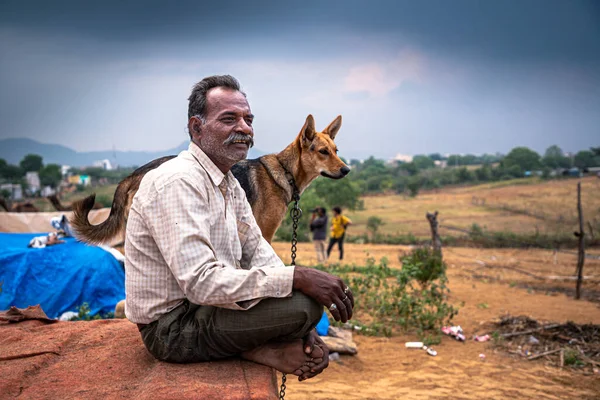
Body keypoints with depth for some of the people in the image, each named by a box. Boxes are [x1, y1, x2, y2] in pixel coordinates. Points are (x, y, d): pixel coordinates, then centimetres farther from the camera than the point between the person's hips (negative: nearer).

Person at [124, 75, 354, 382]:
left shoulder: (229, 184, 9)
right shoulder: (177, 181, -23)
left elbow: (258, 253, 4)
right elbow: (200, 281, -31)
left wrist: (302, 330, -9)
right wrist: (298, 278, -32)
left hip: (205, 302, 10)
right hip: (172, 325, -10)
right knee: (305, 303, -24)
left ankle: (257, 346, -1)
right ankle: (260, 351, 0)